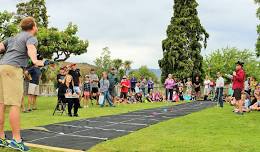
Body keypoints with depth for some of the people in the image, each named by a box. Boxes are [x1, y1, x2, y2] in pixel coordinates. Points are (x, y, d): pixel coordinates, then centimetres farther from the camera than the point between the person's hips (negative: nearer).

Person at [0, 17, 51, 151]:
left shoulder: (13, 38, 29)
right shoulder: (31, 37, 6)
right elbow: (31, 49, -18)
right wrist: (35, 61, -36)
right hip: (13, 69, -8)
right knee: (15, 104, -10)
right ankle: (16, 140, -11)